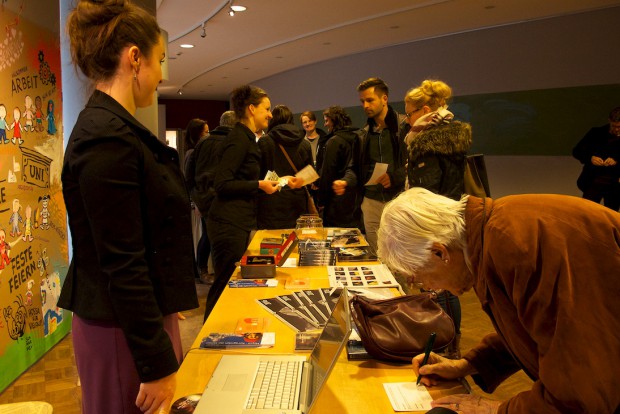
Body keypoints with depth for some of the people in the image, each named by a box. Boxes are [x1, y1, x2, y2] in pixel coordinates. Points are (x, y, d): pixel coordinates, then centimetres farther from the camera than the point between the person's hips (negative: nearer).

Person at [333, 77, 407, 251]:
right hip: (372, 201, 5)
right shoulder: (364, 133, 14)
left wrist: (395, 176, -21)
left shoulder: (404, 126, -4)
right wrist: (346, 181, -3)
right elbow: (356, 167, 17)